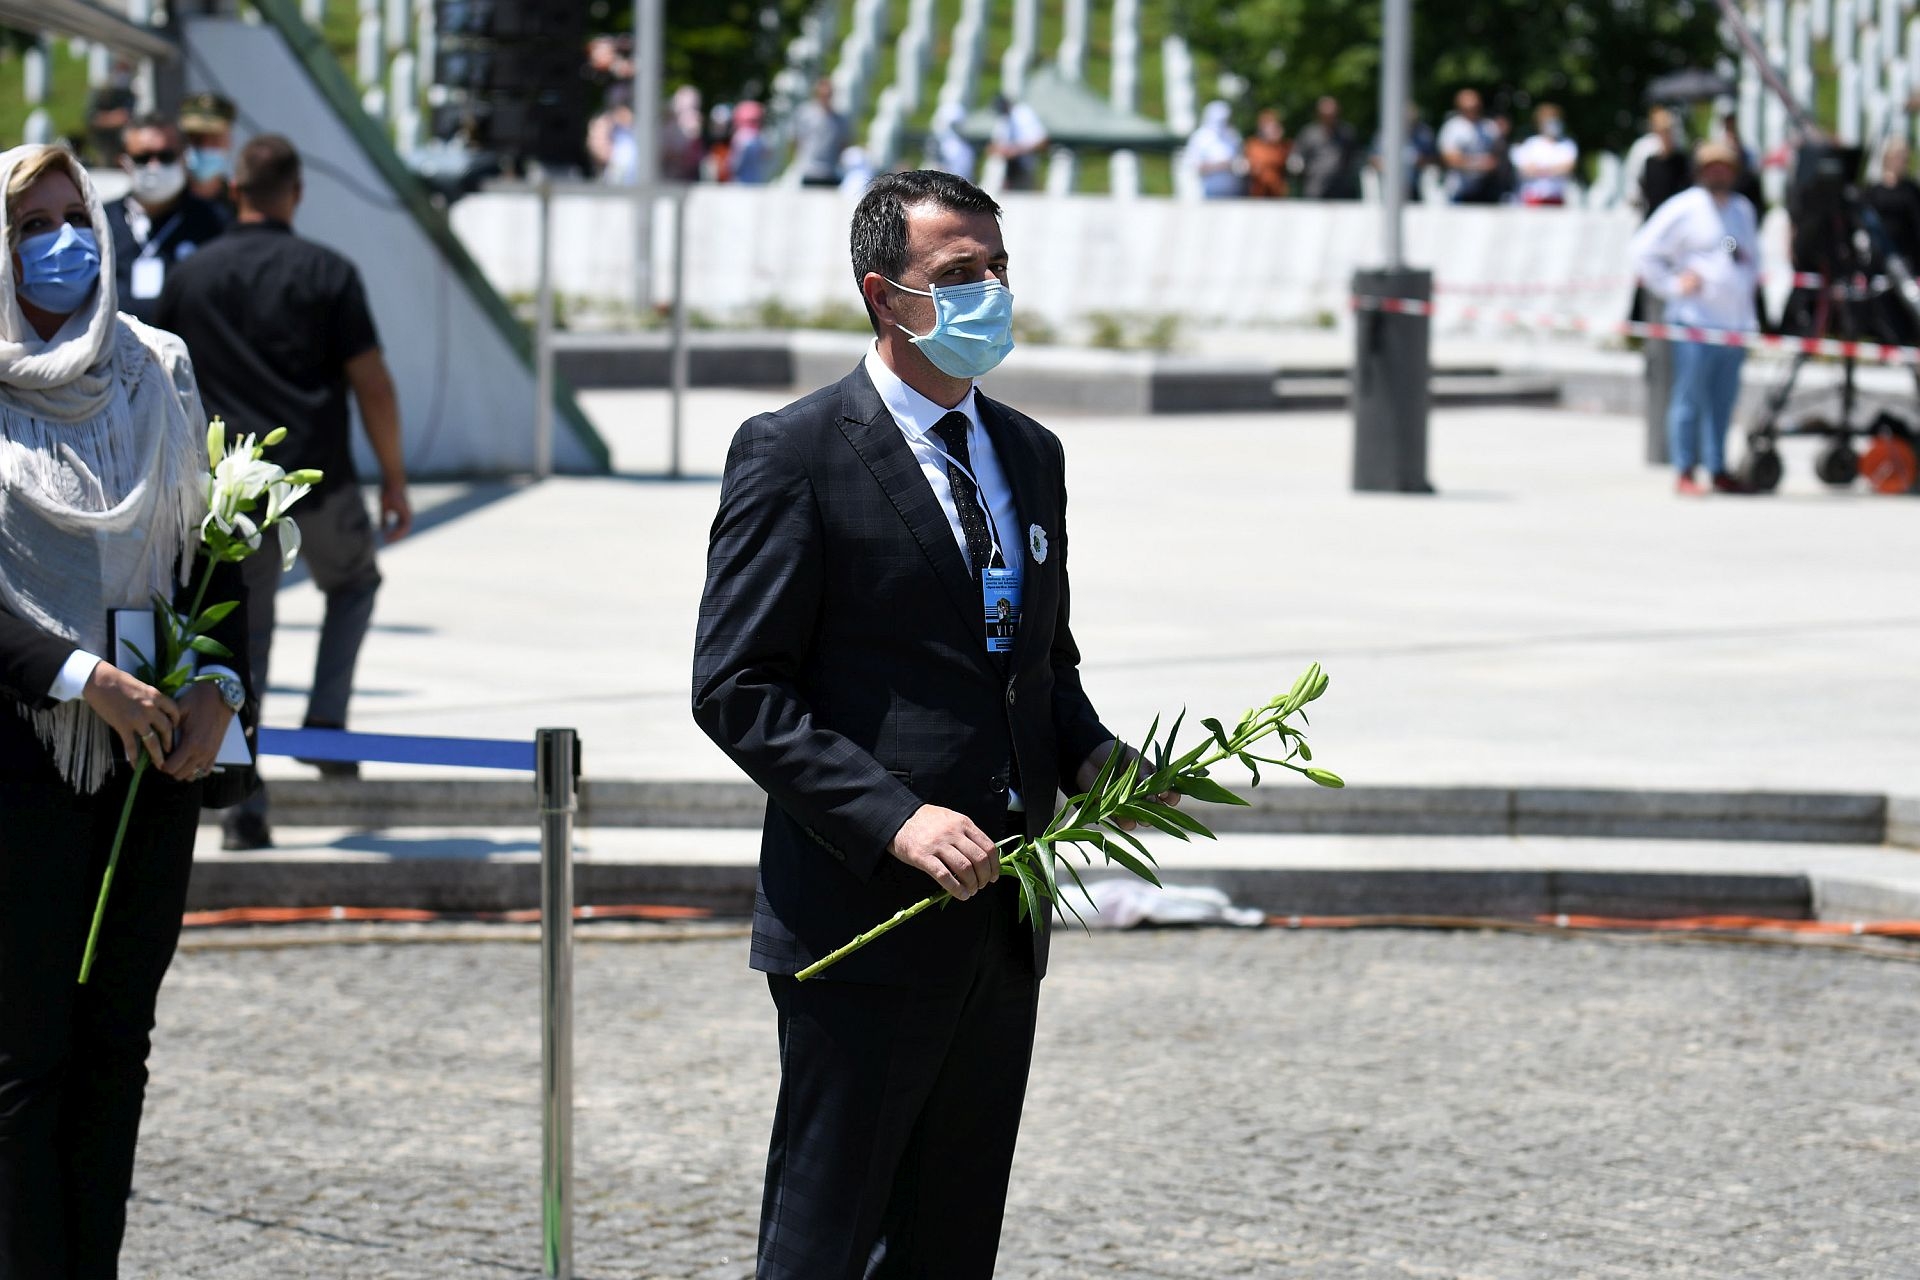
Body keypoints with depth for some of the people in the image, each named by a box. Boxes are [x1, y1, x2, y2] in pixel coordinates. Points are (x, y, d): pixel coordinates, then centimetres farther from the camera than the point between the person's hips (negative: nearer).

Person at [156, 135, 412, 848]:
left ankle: (244, 809, -2)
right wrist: (394, 480, 4)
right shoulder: (327, 274, -4)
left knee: (242, 642, 6)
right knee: (352, 585, 26)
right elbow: (371, 386, -5)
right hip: (319, 481, -2)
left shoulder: (189, 277, 5)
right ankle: (326, 724, 11)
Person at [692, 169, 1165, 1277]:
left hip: (1001, 915, 7)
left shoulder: (1030, 455, 15)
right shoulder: (794, 455, -8)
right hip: (862, 912, -7)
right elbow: (737, 689, -11)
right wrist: (892, 818, -21)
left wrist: (1092, 758, 3)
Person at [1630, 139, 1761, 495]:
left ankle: (1717, 468, 14)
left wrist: (1749, 277, 18)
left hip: (1736, 319, 6)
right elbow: (1644, 251, -4)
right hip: (1696, 318, -6)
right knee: (1690, 398, -5)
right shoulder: (1684, 209, -3)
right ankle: (1685, 471, -2)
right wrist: (1672, 285, -7)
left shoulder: (1743, 210, 17)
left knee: (1724, 399, 8)